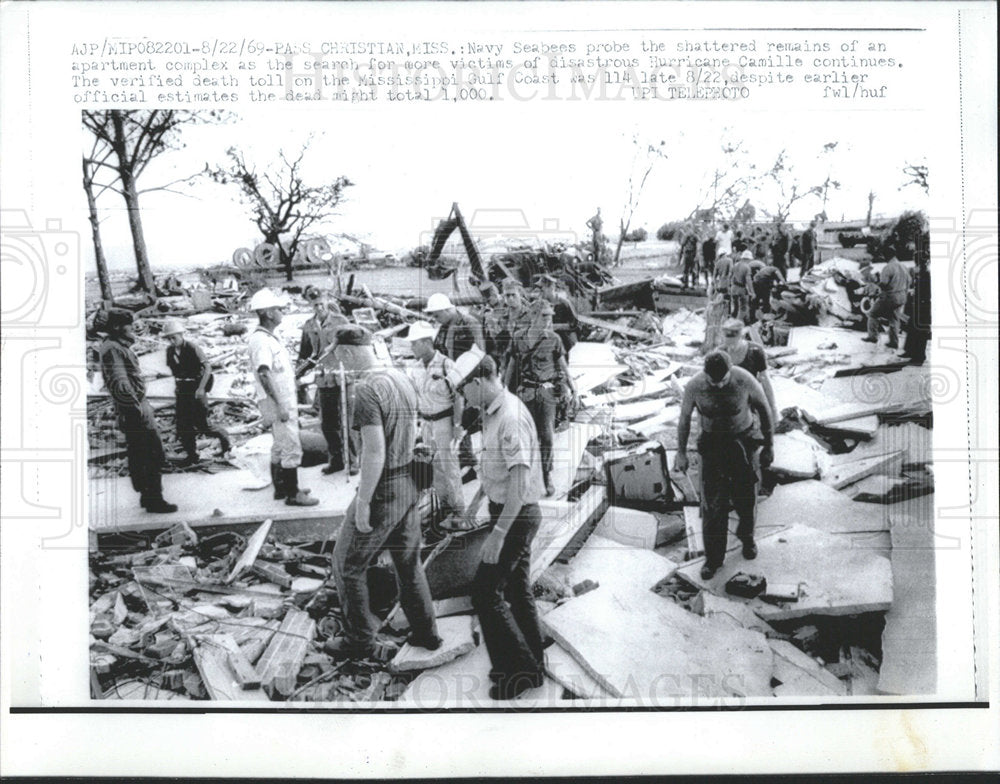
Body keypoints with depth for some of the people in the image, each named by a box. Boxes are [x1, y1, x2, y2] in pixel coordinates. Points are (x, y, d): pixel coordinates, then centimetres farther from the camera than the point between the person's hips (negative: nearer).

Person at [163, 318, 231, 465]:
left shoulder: (192, 347, -15)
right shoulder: (170, 351, 3)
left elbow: (207, 368, -19)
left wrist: (201, 388, -24)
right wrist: (177, 385, 10)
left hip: (196, 389, -6)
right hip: (182, 391, 6)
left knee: (202, 424, -4)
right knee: (182, 425, 2)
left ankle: (223, 435, 24)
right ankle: (192, 457, 14)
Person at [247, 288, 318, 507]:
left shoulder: (270, 338, 14)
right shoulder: (260, 340, -18)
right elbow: (264, 375, -27)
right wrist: (280, 405, -28)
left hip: (284, 402, 10)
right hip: (277, 403, -10)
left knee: (280, 447, 17)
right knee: (291, 448, -6)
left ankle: (281, 488, 27)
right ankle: (292, 494, 0)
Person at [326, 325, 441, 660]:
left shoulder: (367, 390, -21)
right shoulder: (402, 378, 5)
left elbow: (374, 451, -25)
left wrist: (363, 502, -19)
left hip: (382, 490, -8)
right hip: (409, 484, 8)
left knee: (347, 563, 9)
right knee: (409, 560, 21)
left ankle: (360, 641, 18)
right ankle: (425, 631, 31)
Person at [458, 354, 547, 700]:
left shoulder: (511, 418, -25)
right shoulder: (494, 413, 7)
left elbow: (520, 482, -29)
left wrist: (497, 534, -29)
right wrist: (478, 497, 32)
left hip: (515, 516, -10)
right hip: (512, 513, 10)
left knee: (485, 592, -5)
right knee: (517, 588, 19)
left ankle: (519, 668, 5)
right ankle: (532, 662, 32)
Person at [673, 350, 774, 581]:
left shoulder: (745, 381, -20)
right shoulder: (694, 387, -18)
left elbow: (764, 409, -4)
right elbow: (684, 418, -2)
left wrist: (769, 446, 1)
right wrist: (681, 452, 4)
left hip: (743, 441, 0)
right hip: (712, 445, 0)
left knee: (746, 499, 10)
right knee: (713, 505, -3)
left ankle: (746, 537, 42)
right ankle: (713, 558, 11)